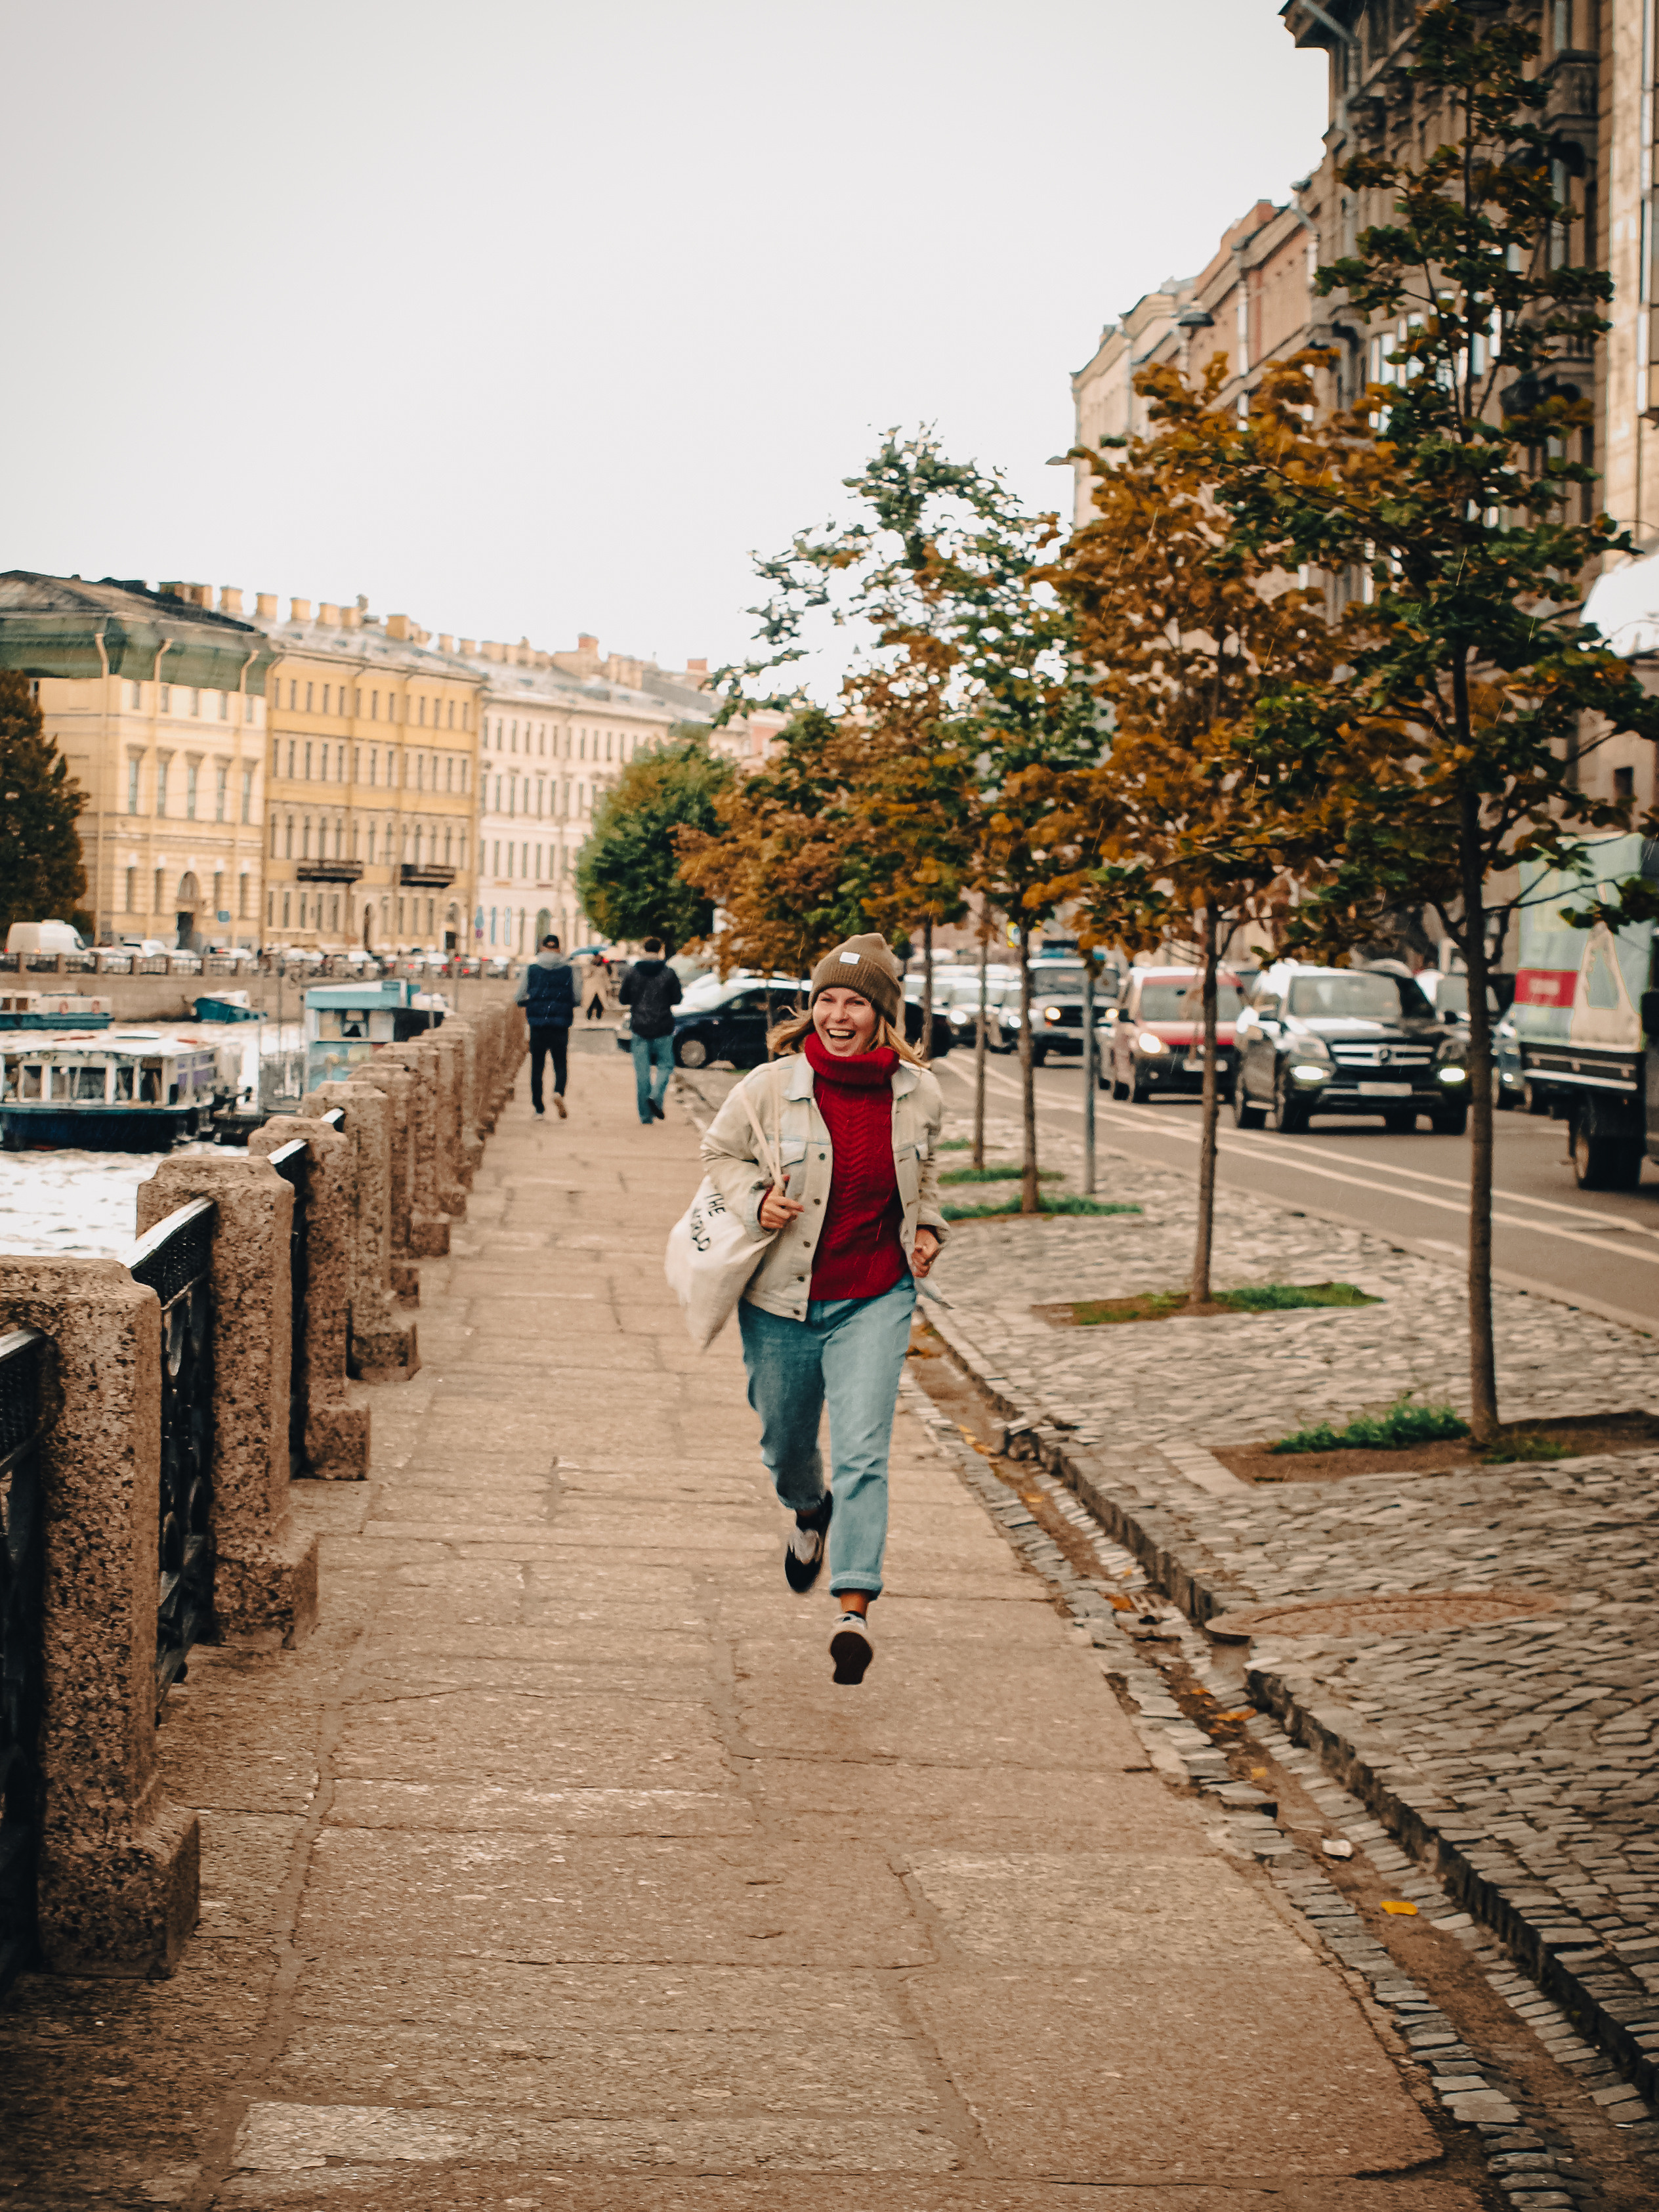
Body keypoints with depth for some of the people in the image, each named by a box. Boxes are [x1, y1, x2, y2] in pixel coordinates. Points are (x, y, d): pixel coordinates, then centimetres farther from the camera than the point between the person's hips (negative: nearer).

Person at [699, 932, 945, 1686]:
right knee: (785, 1444, 18)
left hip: (875, 1301, 0)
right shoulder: (770, 1088, -11)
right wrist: (755, 1200, -12)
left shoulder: (917, 1096, -2)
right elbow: (719, 1153, 6)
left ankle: (854, 1610, -15)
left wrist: (926, 1227, 5)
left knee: (862, 1453, -14)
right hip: (782, 1300, 1)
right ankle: (809, 1513, 54)